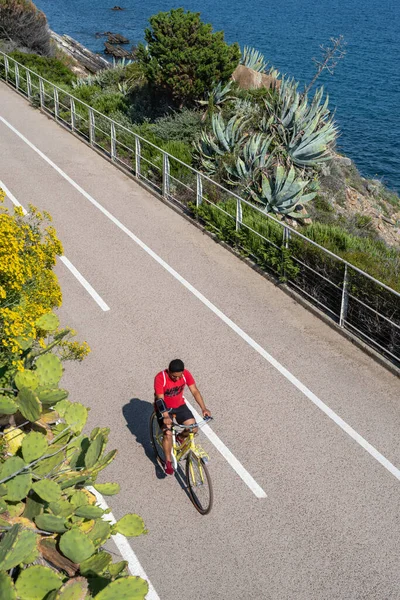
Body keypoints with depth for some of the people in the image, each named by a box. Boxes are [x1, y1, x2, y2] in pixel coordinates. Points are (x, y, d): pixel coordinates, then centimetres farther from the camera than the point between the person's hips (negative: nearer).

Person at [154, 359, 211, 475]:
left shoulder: (186, 374, -18)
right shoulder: (160, 378, -29)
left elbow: (195, 391, -14)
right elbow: (160, 399, -31)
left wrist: (204, 408, -24)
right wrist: (166, 416, -45)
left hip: (179, 405, 4)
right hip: (163, 407, -4)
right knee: (168, 433, -21)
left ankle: (180, 438, 23)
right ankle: (168, 462, -1)